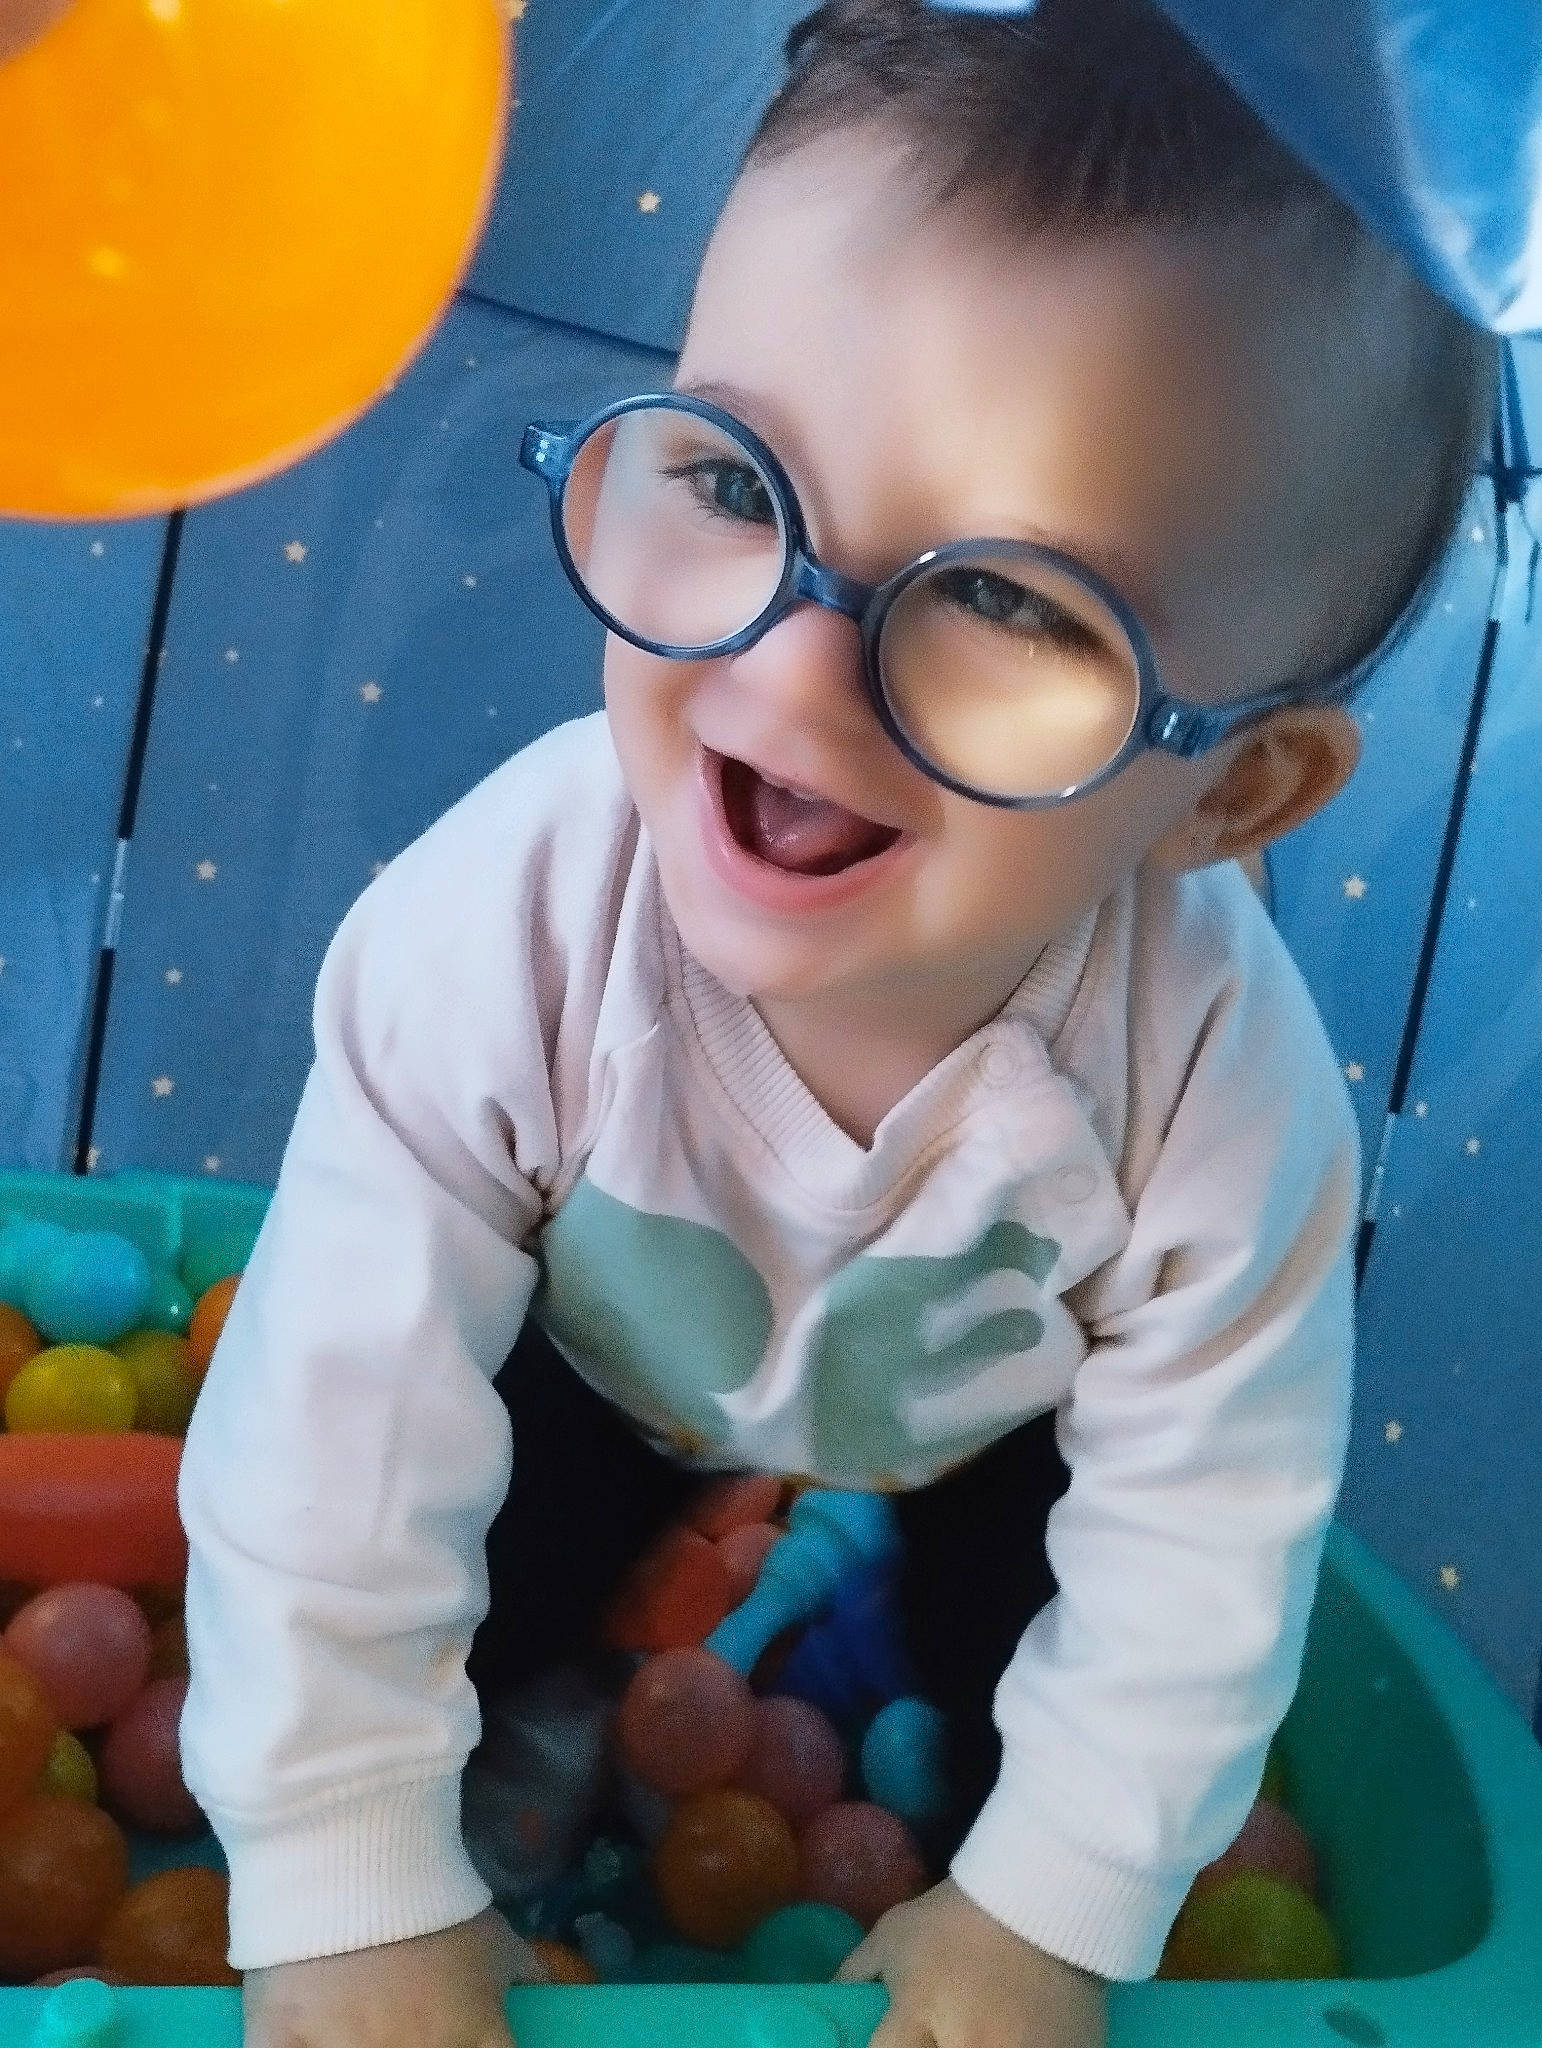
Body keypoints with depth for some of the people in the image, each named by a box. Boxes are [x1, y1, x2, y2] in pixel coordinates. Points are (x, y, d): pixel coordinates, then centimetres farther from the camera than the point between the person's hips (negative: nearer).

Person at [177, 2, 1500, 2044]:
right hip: (597, 1370, 0)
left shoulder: (1220, 1087, -39)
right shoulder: (503, 926, -41)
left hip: (993, 1427, 1)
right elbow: (335, 1442, -31)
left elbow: (1208, 1538, -23)